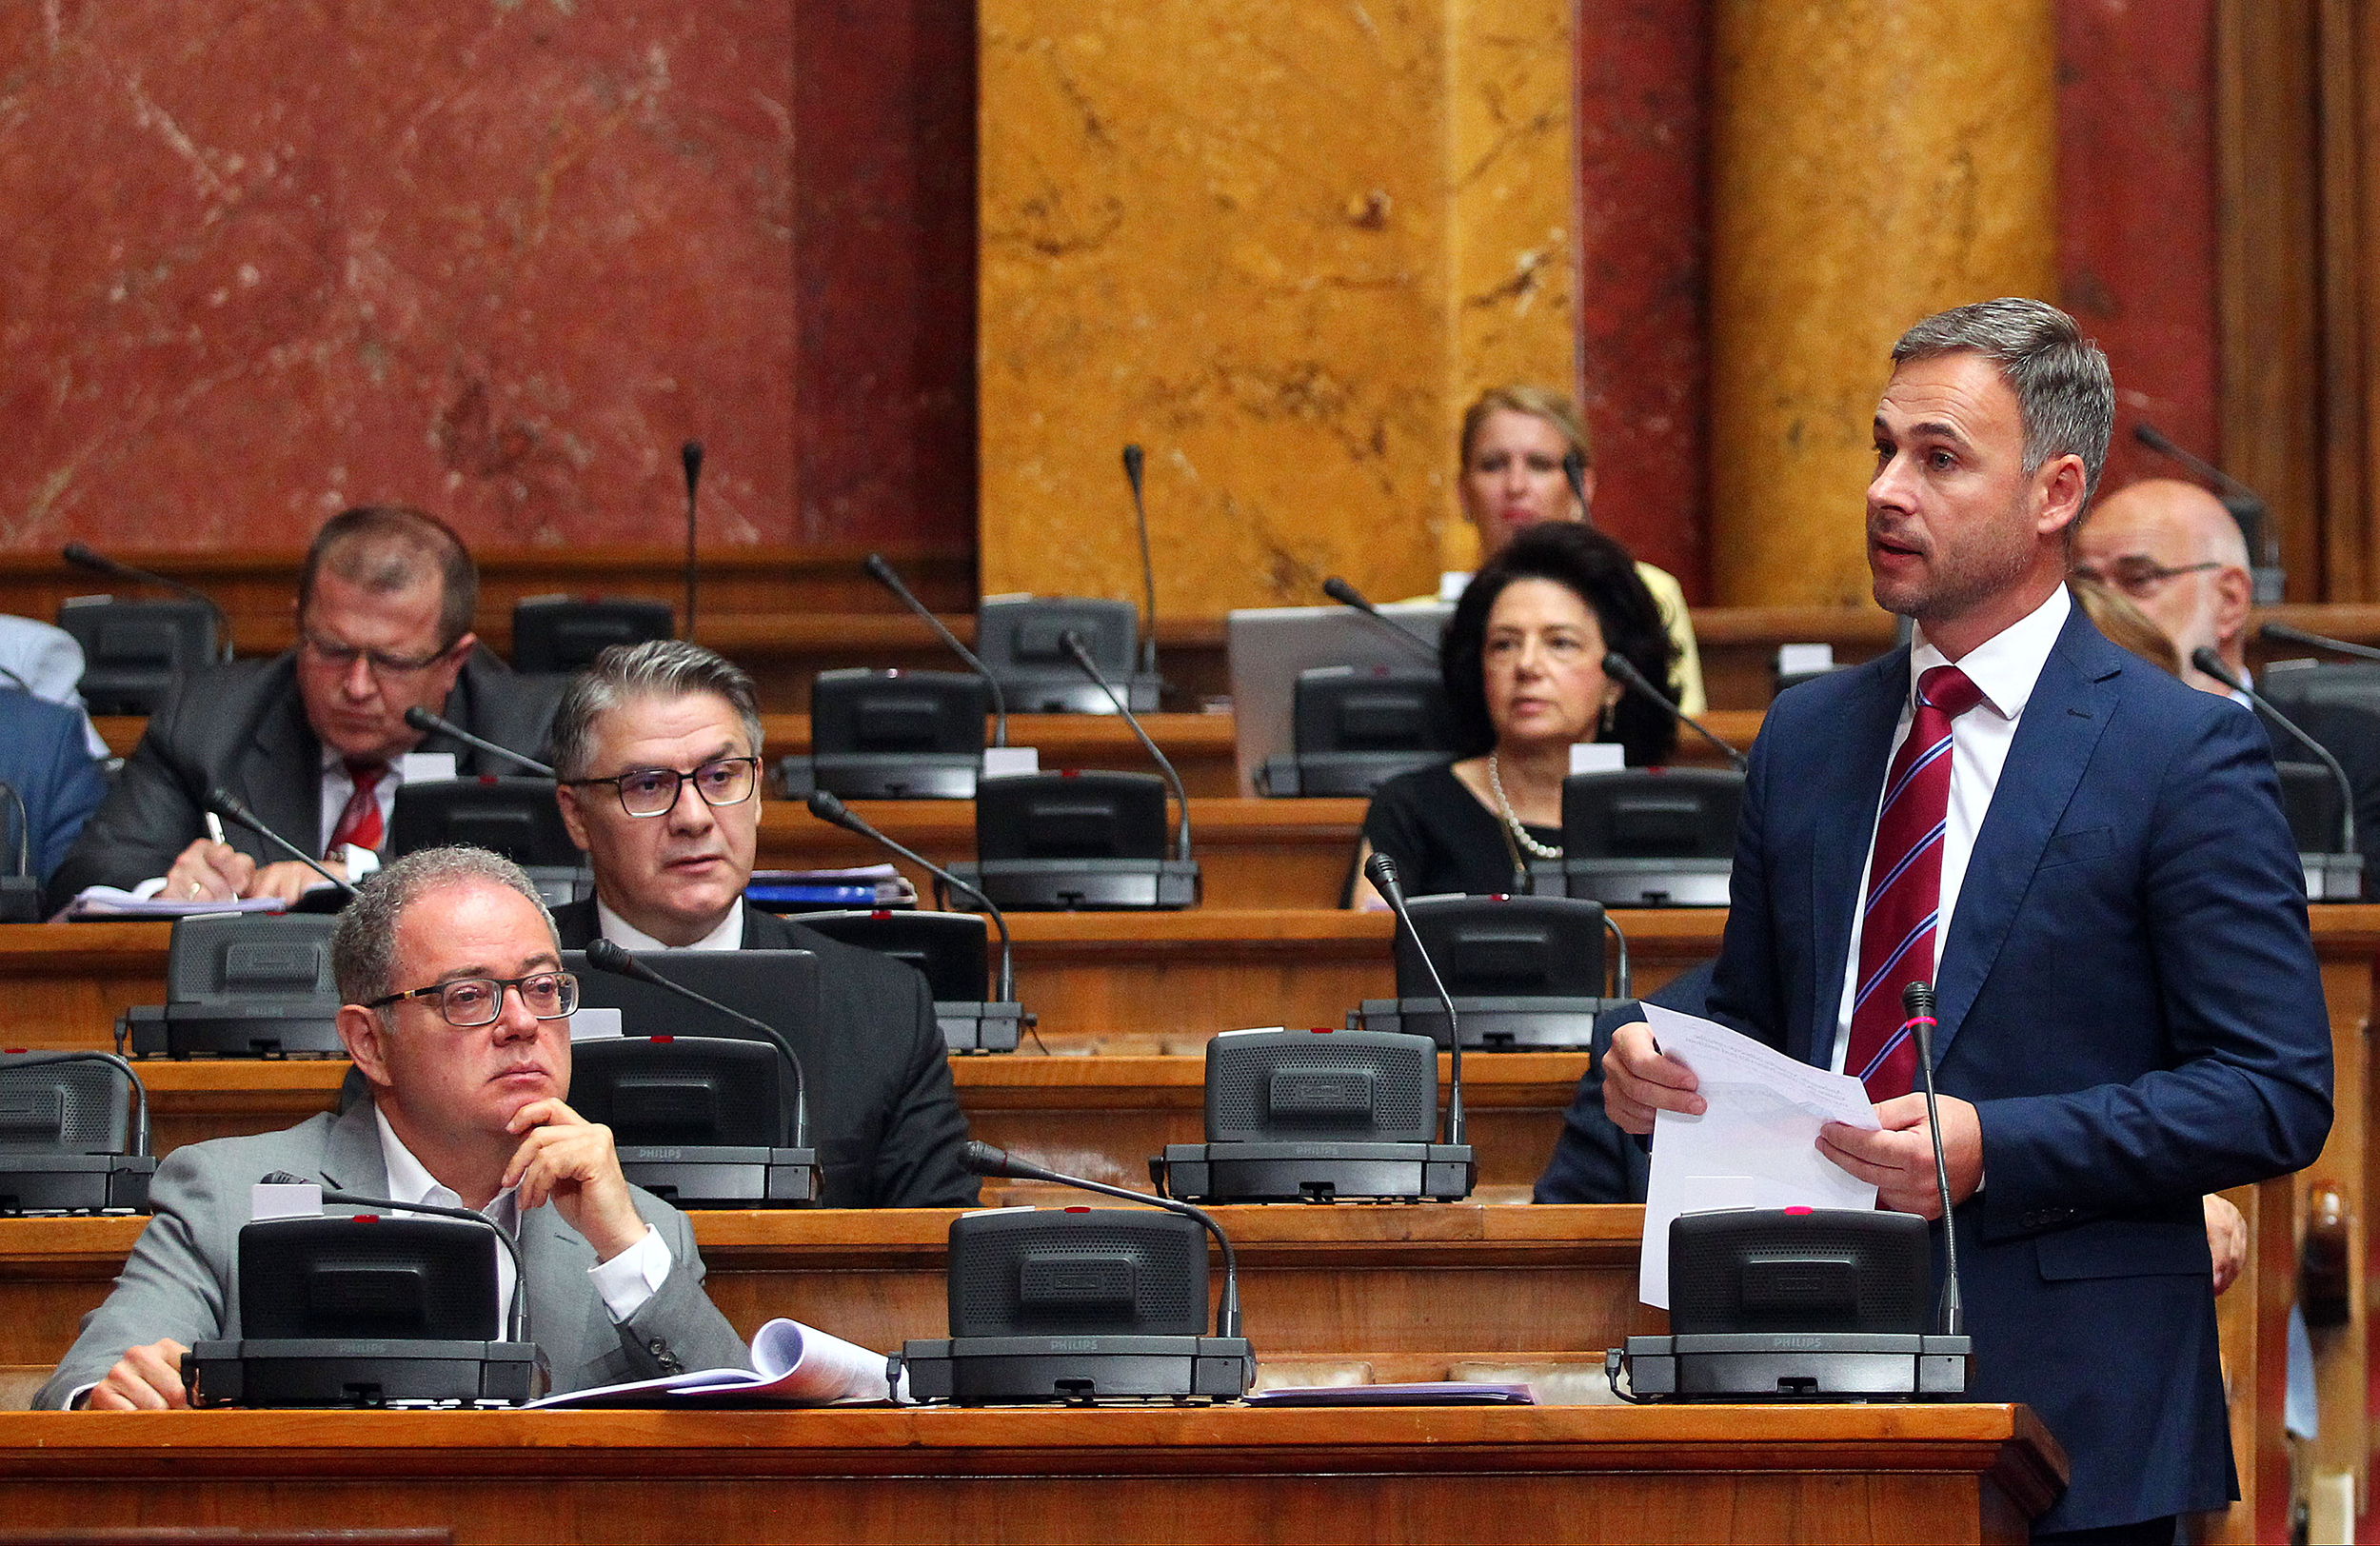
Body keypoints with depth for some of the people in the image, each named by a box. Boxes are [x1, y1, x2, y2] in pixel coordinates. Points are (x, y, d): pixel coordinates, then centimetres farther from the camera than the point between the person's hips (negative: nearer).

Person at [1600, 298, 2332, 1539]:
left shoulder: (2185, 752, -5)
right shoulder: (1806, 736, 14)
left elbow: (2278, 1095, -9)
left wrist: (1993, 1149, -18)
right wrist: (1659, 1073, -1)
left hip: (2066, 1400, -5)